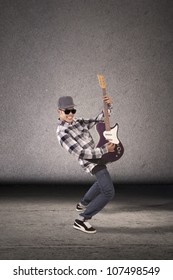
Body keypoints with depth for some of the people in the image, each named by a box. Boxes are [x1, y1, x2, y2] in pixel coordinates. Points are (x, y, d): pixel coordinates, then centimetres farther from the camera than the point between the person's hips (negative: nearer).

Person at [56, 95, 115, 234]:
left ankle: (83, 204, 48)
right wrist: (104, 150, -27)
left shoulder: (78, 122, 3)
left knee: (103, 181, 33)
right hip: (92, 162, -9)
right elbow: (80, 153, -27)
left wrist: (108, 106, -9)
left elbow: (99, 120, 8)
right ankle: (82, 220, -10)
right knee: (108, 192, -16)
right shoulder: (62, 133, -22)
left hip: (97, 158, 9)